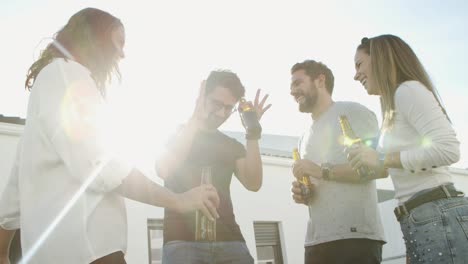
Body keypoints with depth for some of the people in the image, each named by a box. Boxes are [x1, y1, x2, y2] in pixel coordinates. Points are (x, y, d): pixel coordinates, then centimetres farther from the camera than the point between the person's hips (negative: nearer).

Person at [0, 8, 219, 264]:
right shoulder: (65, 73, -5)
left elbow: (21, 177, 24)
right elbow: (94, 164, -20)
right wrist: (177, 200, -14)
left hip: (65, 242, 10)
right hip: (81, 243, -10)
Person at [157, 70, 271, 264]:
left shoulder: (232, 146, 18)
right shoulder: (174, 133, 11)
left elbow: (253, 184, 3)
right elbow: (164, 171, -10)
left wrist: (252, 133, -4)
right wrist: (196, 119, -9)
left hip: (229, 240, 3)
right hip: (183, 240, -3)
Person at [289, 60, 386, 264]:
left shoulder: (351, 112, 0)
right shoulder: (306, 138, 23)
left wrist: (322, 171, -14)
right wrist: (302, 194, 6)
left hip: (355, 235, -7)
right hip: (316, 239, 7)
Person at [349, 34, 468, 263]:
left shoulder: (408, 89, -5)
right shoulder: (396, 106, 22)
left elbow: (448, 149, -17)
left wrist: (383, 160, -12)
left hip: (440, 218, -9)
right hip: (421, 223, 9)